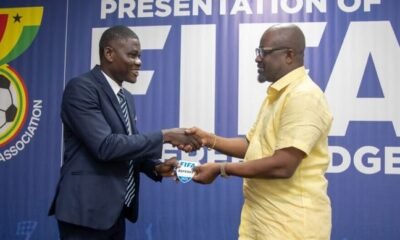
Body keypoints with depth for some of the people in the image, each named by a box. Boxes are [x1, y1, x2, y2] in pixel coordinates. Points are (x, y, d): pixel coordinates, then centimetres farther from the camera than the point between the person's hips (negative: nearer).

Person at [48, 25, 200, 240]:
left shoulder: (126, 98, 13)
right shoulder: (81, 88, -14)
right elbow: (106, 146, -23)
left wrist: (156, 166, -2)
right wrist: (165, 136, -20)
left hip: (115, 210, 8)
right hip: (87, 209, -8)